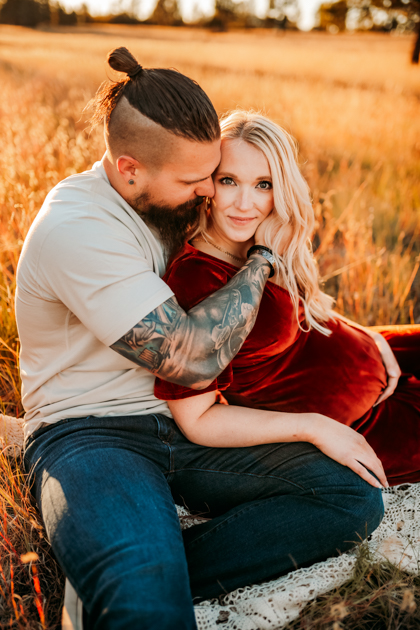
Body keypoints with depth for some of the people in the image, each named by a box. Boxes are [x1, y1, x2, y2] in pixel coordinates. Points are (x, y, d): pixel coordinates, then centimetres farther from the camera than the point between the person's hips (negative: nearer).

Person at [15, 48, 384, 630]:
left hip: (191, 427, 8)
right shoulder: (76, 227, -18)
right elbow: (192, 359, -24)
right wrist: (263, 254, -12)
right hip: (91, 431, -8)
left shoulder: (171, 199, 6)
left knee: (354, 497, -15)